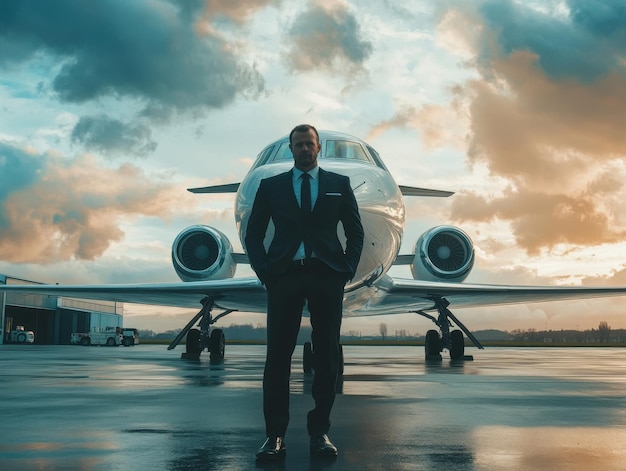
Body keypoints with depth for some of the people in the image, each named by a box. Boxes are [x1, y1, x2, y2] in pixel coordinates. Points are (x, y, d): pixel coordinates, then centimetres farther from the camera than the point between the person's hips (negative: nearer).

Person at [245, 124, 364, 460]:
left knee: (327, 356, 1)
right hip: (284, 276, 0)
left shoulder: (339, 184, 13)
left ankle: (319, 432, 11)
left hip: (327, 277, 0)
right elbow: (253, 233, 11)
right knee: (278, 356, -2)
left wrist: (347, 270, 0)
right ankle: (275, 435, 3)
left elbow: (355, 233, 12)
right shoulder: (270, 186, 12)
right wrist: (264, 271, -1)